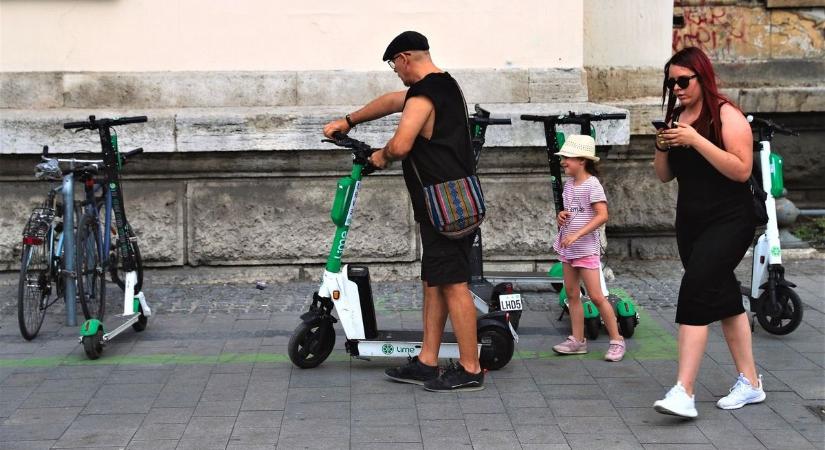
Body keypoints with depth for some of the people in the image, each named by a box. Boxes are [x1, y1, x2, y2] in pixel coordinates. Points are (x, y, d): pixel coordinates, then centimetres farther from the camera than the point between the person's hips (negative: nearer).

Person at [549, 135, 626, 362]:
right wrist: (561, 216, 1)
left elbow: (602, 216, -22)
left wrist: (577, 234, -26)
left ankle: (617, 340, 2)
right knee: (572, 295, 9)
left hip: (587, 248, -8)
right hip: (568, 248, 8)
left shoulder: (592, 185, -13)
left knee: (597, 297, -7)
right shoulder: (568, 184, 11)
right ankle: (577, 340, 16)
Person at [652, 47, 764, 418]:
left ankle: (684, 393, -21)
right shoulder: (676, 117, 10)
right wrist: (662, 148, -6)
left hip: (728, 221, -8)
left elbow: (742, 170, -21)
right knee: (724, 297, 13)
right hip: (690, 221, 8)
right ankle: (750, 383, 24)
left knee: (695, 292, -18)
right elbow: (664, 176, 14)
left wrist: (696, 140, -25)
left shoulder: (726, 115, -11)